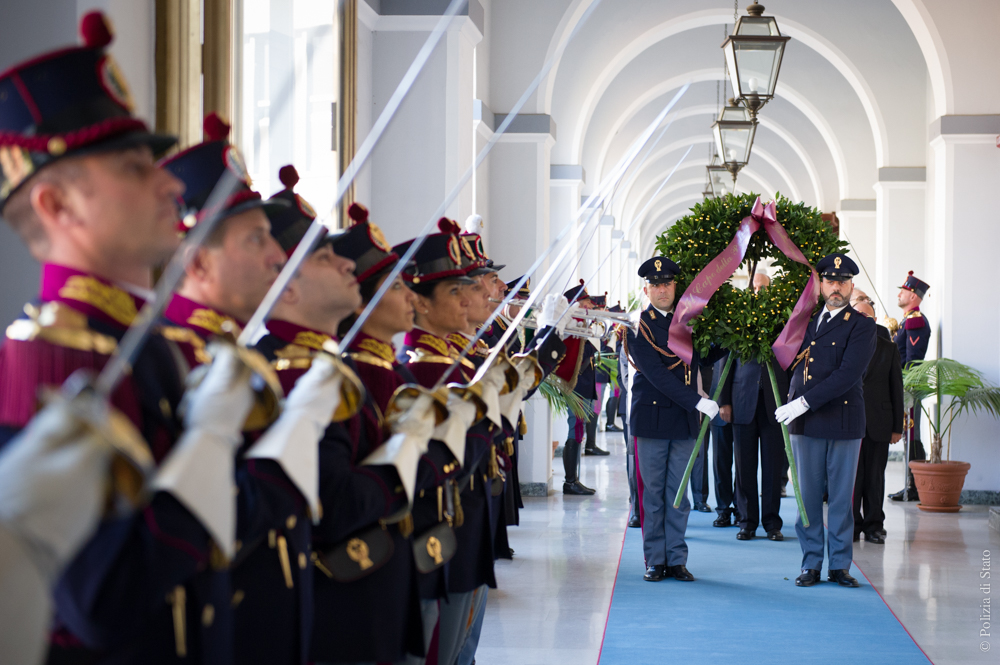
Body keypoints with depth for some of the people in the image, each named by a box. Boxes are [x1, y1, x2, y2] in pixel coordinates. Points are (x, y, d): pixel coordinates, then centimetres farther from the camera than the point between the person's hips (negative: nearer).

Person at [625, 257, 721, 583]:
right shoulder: (637, 326, -5)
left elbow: (705, 357, 19)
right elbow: (656, 374, -14)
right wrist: (698, 402, -19)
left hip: (684, 420, 4)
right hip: (651, 418, -3)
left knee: (678, 494, 6)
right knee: (652, 493, 2)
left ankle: (676, 559, 10)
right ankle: (655, 560, 8)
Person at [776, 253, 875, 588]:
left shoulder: (862, 326, -3)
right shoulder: (806, 320, 13)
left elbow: (848, 374, -15)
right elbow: (793, 364, 28)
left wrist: (804, 402, -19)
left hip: (843, 421, -4)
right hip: (805, 423, 4)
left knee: (841, 496, 3)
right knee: (808, 496, 4)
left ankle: (840, 565, 11)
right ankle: (811, 565, 11)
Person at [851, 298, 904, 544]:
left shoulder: (888, 349, 8)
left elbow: (896, 389, 8)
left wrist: (897, 426, 4)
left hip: (879, 423, 1)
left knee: (875, 476, 4)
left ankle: (874, 526, 12)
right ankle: (852, 525, 10)